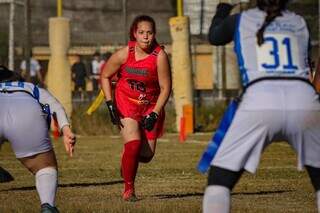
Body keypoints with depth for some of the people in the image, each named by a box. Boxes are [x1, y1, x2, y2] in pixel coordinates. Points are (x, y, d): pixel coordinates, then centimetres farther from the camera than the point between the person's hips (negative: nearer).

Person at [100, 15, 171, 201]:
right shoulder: (124, 54, -14)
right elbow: (105, 76, 0)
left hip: (151, 106, 1)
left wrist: (154, 114, -17)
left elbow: (165, 88, -11)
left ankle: (127, 163, 36)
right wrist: (110, 104, -8)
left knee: (147, 154, -1)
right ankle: (128, 189, -5)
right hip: (125, 104, -1)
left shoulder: (160, 56, -17)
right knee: (133, 144, -20)